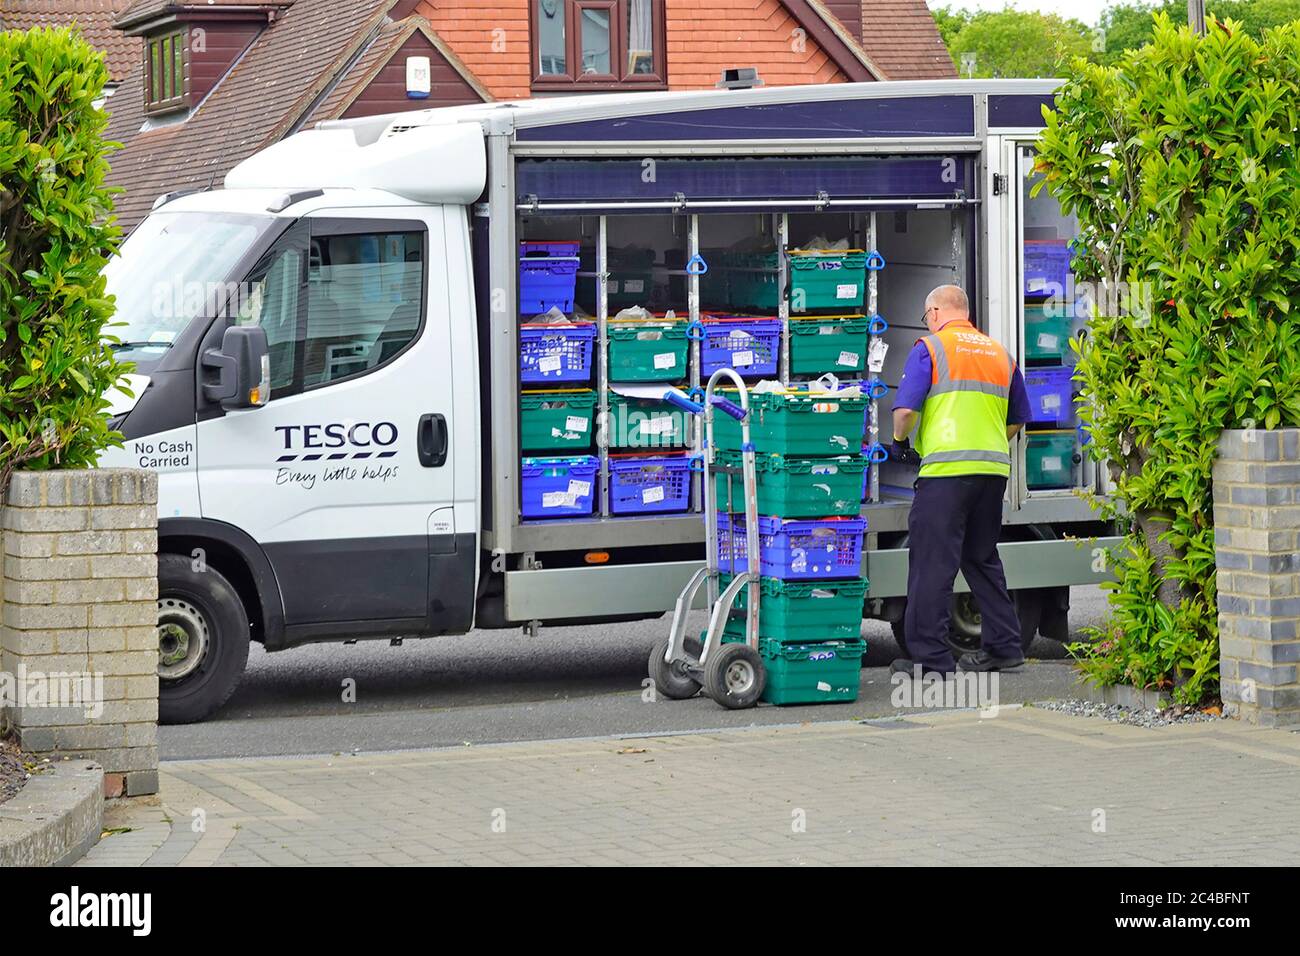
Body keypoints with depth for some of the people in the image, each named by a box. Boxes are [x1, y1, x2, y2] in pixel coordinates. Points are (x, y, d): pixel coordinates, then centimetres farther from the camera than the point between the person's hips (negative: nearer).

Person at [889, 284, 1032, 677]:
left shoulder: (930, 348, -2)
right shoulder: (1000, 354, 17)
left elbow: (906, 408, -10)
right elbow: (1017, 419, 23)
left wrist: (899, 440, 9)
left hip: (947, 469, -6)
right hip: (994, 468, 6)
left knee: (932, 563, -4)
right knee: (982, 559, 19)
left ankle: (930, 656, -7)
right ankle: (1003, 646, 19)